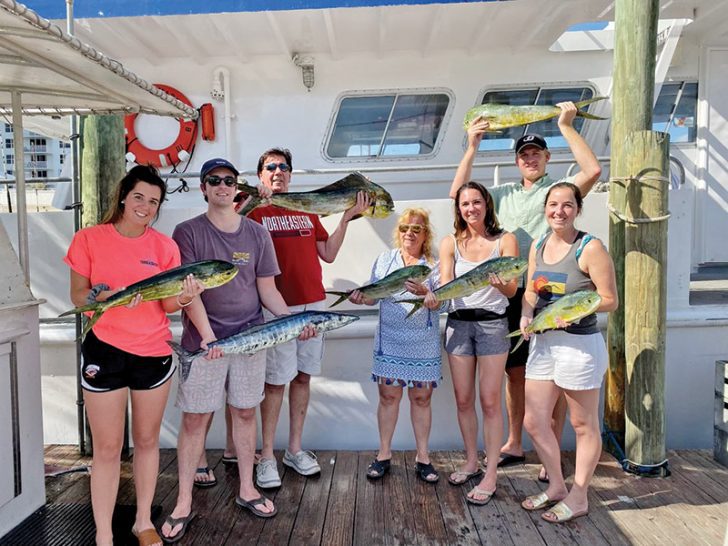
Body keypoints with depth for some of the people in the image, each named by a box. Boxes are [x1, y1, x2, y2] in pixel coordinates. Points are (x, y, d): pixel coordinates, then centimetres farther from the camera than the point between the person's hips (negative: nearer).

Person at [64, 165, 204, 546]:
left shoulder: (164, 246, 2)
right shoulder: (89, 239, -3)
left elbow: (166, 304, 1)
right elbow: (77, 297, -3)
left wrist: (183, 298, -21)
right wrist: (108, 294, -23)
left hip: (154, 353, 2)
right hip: (105, 352, -2)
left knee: (147, 440, 14)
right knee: (107, 448, 5)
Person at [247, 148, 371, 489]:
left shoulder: (306, 211, 16)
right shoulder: (254, 210, 0)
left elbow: (328, 254, 12)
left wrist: (346, 218, 8)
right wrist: (255, 203, -20)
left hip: (313, 304, 5)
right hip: (278, 307, -5)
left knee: (302, 376, 11)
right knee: (276, 381, -1)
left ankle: (295, 449, 25)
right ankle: (266, 457, 14)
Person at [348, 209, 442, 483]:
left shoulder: (433, 264, 1)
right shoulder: (385, 259, 7)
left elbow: (438, 302, -9)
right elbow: (373, 295, 5)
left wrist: (424, 293, -30)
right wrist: (360, 297, -17)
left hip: (423, 343, -1)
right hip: (389, 340, 1)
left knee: (421, 398, 7)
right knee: (388, 396, 6)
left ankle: (422, 457, 21)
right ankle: (384, 454, 21)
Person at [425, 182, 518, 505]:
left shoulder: (505, 240, -1)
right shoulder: (450, 243, 6)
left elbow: (512, 290, -8)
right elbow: (445, 283, -4)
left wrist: (500, 284, -31)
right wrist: (433, 294, -27)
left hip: (492, 324, -3)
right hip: (458, 323, 3)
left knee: (489, 401, -1)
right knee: (463, 399, 11)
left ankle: (490, 475, 11)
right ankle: (471, 462, 29)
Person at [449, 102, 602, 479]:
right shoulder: (504, 194, 15)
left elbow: (593, 171, -16)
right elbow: (458, 194, 9)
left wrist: (566, 127, -11)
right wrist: (472, 147, 5)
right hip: (512, 294, 5)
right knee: (515, 372, 14)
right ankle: (514, 445, 29)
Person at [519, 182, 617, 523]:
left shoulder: (590, 248, -11)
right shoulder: (538, 246, 8)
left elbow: (610, 300, -11)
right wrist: (526, 314, -2)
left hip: (579, 343, -7)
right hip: (542, 342, 7)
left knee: (583, 424, 10)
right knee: (534, 422, 12)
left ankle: (578, 498, 28)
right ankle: (556, 486, 33)